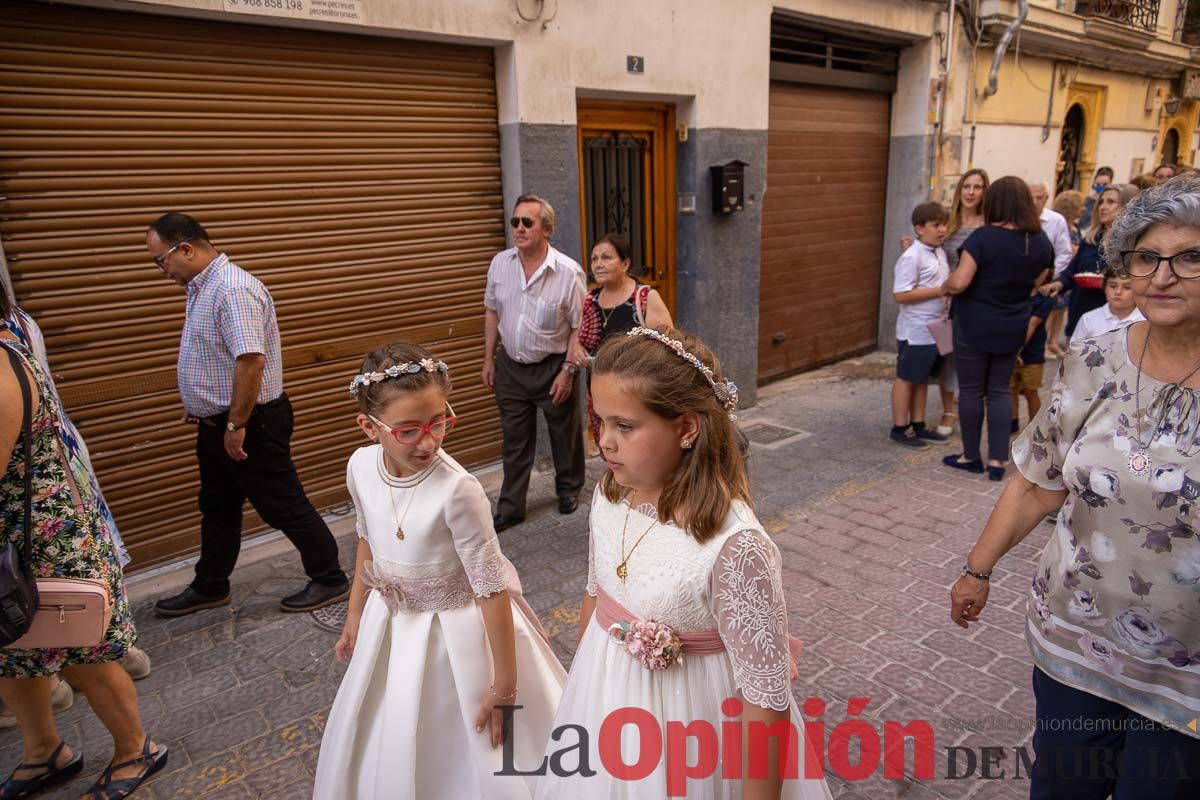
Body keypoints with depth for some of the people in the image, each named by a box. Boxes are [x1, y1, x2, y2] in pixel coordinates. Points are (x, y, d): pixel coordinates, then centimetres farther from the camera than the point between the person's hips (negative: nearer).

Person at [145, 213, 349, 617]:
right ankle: (209, 588, 36)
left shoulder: (233, 290, -24)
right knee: (217, 509, 21)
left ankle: (331, 580, 17)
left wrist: (236, 425, -25)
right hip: (217, 423, 10)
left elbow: (251, 360, -30)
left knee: (285, 508, 2)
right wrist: (199, 403, 24)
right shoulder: (202, 287, 10)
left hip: (251, 424, -10)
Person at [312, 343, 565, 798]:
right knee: (391, 751, 27)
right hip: (391, 625, 6)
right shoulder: (361, 467, -13)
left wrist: (505, 683, -16)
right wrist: (355, 616, 16)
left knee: (465, 753, 16)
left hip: (455, 630, -5)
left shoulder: (457, 490, -31)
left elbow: (492, 588, -23)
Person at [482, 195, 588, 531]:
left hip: (552, 366, -3)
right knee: (514, 440, 12)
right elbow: (492, 312, 9)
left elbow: (579, 327, -12)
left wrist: (568, 371, -14)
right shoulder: (500, 264, -3)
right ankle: (510, 508, 23)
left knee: (564, 433, 15)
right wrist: (489, 359, 9)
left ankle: (569, 489, 40)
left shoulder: (568, 272, -17)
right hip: (510, 365, 4)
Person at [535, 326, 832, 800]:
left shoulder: (734, 545, -31)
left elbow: (768, 700, -23)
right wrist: (580, 686, 17)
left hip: (686, 722, -6)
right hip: (604, 705, 6)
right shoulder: (609, 498, -11)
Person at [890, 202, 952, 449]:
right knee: (906, 378, 3)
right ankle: (899, 429, 13)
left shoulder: (941, 253, 10)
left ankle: (918, 425, 26)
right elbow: (901, 295, -23)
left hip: (935, 329, 8)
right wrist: (939, 291, -22)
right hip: (915, 332, -8)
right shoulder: (911, 257, -17)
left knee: (922, 379, 15)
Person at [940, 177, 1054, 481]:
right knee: (1000, 390, 14)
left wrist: (944, 287, -3)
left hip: (974, 325, -5)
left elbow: (959, 283, -24)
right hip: (1013, 327, 5)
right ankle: (997, 459, 14)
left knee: (971, 390, 7)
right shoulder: (1041, 242, 0)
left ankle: (971, 456, 19)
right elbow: (1035, 285, 12)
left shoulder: (984, 237, -19)